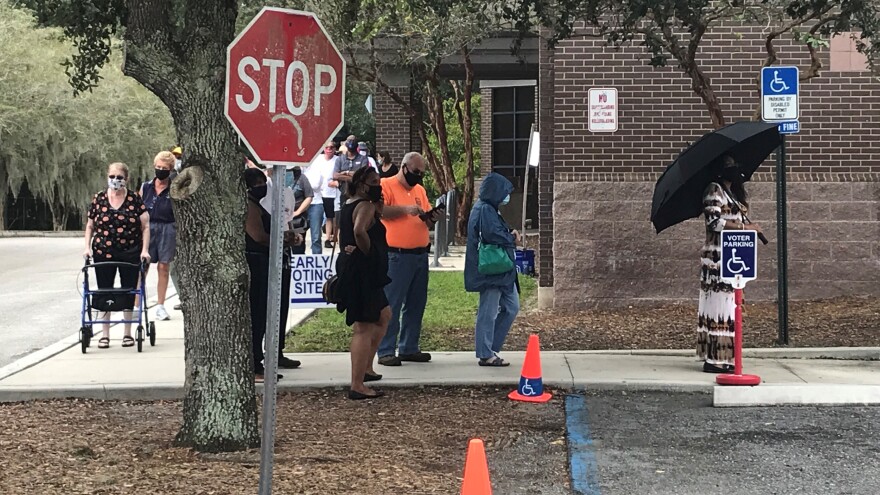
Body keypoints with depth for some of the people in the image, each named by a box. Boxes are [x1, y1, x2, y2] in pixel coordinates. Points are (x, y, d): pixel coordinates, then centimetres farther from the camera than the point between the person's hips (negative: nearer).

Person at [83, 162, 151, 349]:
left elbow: (145, 226, -1)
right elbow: (90, 226, 10)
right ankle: (105, 334, 14)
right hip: (103, 254, 1)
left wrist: (145, 250, -8)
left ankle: (127, 333, 18)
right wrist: (87, 247, 0)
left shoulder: (135, 199, -1)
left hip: (130, 254, -1)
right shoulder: (98, 199, 3)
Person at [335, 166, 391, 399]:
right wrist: (367, 251, -17)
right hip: (362, 272, -11)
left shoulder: (349, 206, 16)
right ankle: (357, 386, -9)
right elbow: (359, 230, -32)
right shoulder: (366, 206, -14)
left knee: (384, 315, 25)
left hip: (350, 268, 11)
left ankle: (366, 368, 27)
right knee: (364, 328, -9)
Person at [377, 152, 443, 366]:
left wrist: (431, 218, 0)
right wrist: (405, 209, -21)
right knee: (392, 304, -6)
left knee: (416, 304, 11)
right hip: (397, 256, -7)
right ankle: (386, 351, -3)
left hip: (420, 254, 7)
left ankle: (409, 348, 19)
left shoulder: (420, 190, 18)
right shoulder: (386, 185, -4)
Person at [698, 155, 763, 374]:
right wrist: (744, 227, -17)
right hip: (717, 257, -10)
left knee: (727, 305, 9)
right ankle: (715, 360, -9)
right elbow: (714, 221, -17)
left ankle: (722, 358, 13)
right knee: (719, 306, -10)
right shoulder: (714, 190, -8)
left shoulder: (733, 193, 19)